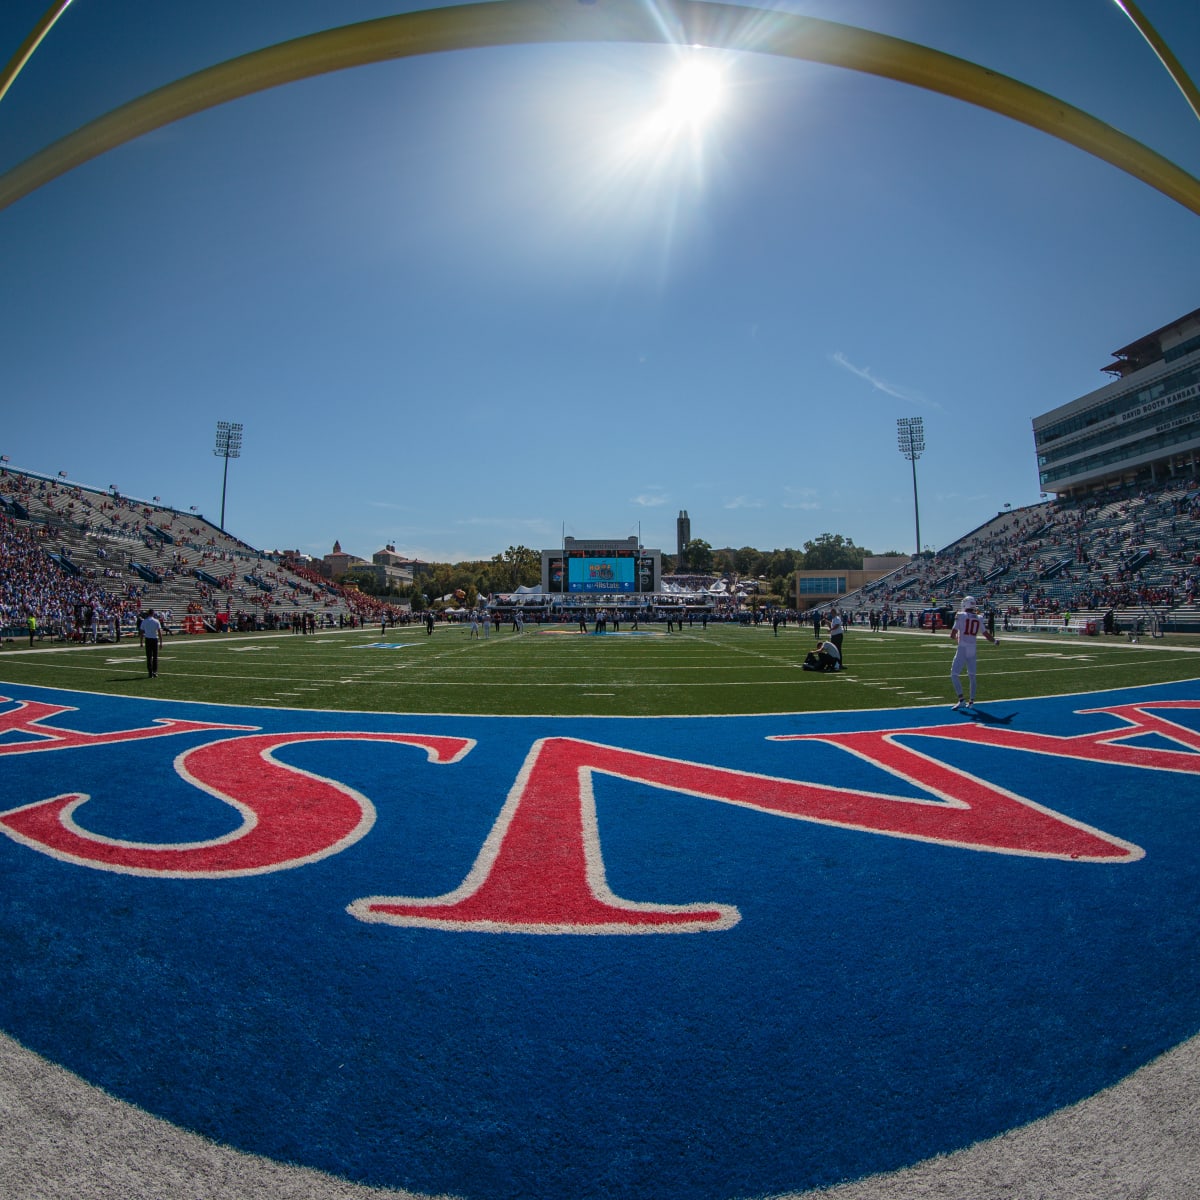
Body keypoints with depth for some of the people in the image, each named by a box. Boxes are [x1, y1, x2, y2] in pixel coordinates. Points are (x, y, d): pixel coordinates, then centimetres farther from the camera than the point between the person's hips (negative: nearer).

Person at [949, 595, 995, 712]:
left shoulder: (960, 616, -7)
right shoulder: (978, 619, 7)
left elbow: (952, 635, -8)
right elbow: (987, 635, 17)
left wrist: (956, 639, 15)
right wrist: (995, 641, 37)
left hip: (962, 649, -5)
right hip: (973, 649, 5)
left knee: (954, 674, -2)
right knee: (972, 676, 15)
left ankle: (961, 700, -11)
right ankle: (971, 702, 18)